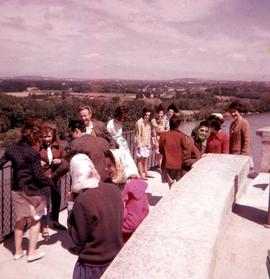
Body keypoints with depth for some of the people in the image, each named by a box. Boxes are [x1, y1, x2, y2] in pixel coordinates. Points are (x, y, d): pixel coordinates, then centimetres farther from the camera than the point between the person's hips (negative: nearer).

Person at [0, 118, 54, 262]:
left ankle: (18, 251, 31)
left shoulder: (12, 147, -2)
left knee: (20, 221, 20)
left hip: (16, 190, 6)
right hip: (31, 191, -6)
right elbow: (38, 175, -19)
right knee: (35, 221, 13)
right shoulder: (33, 152, -21)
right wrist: (52, 183, -8)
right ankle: (32, 253, 19)